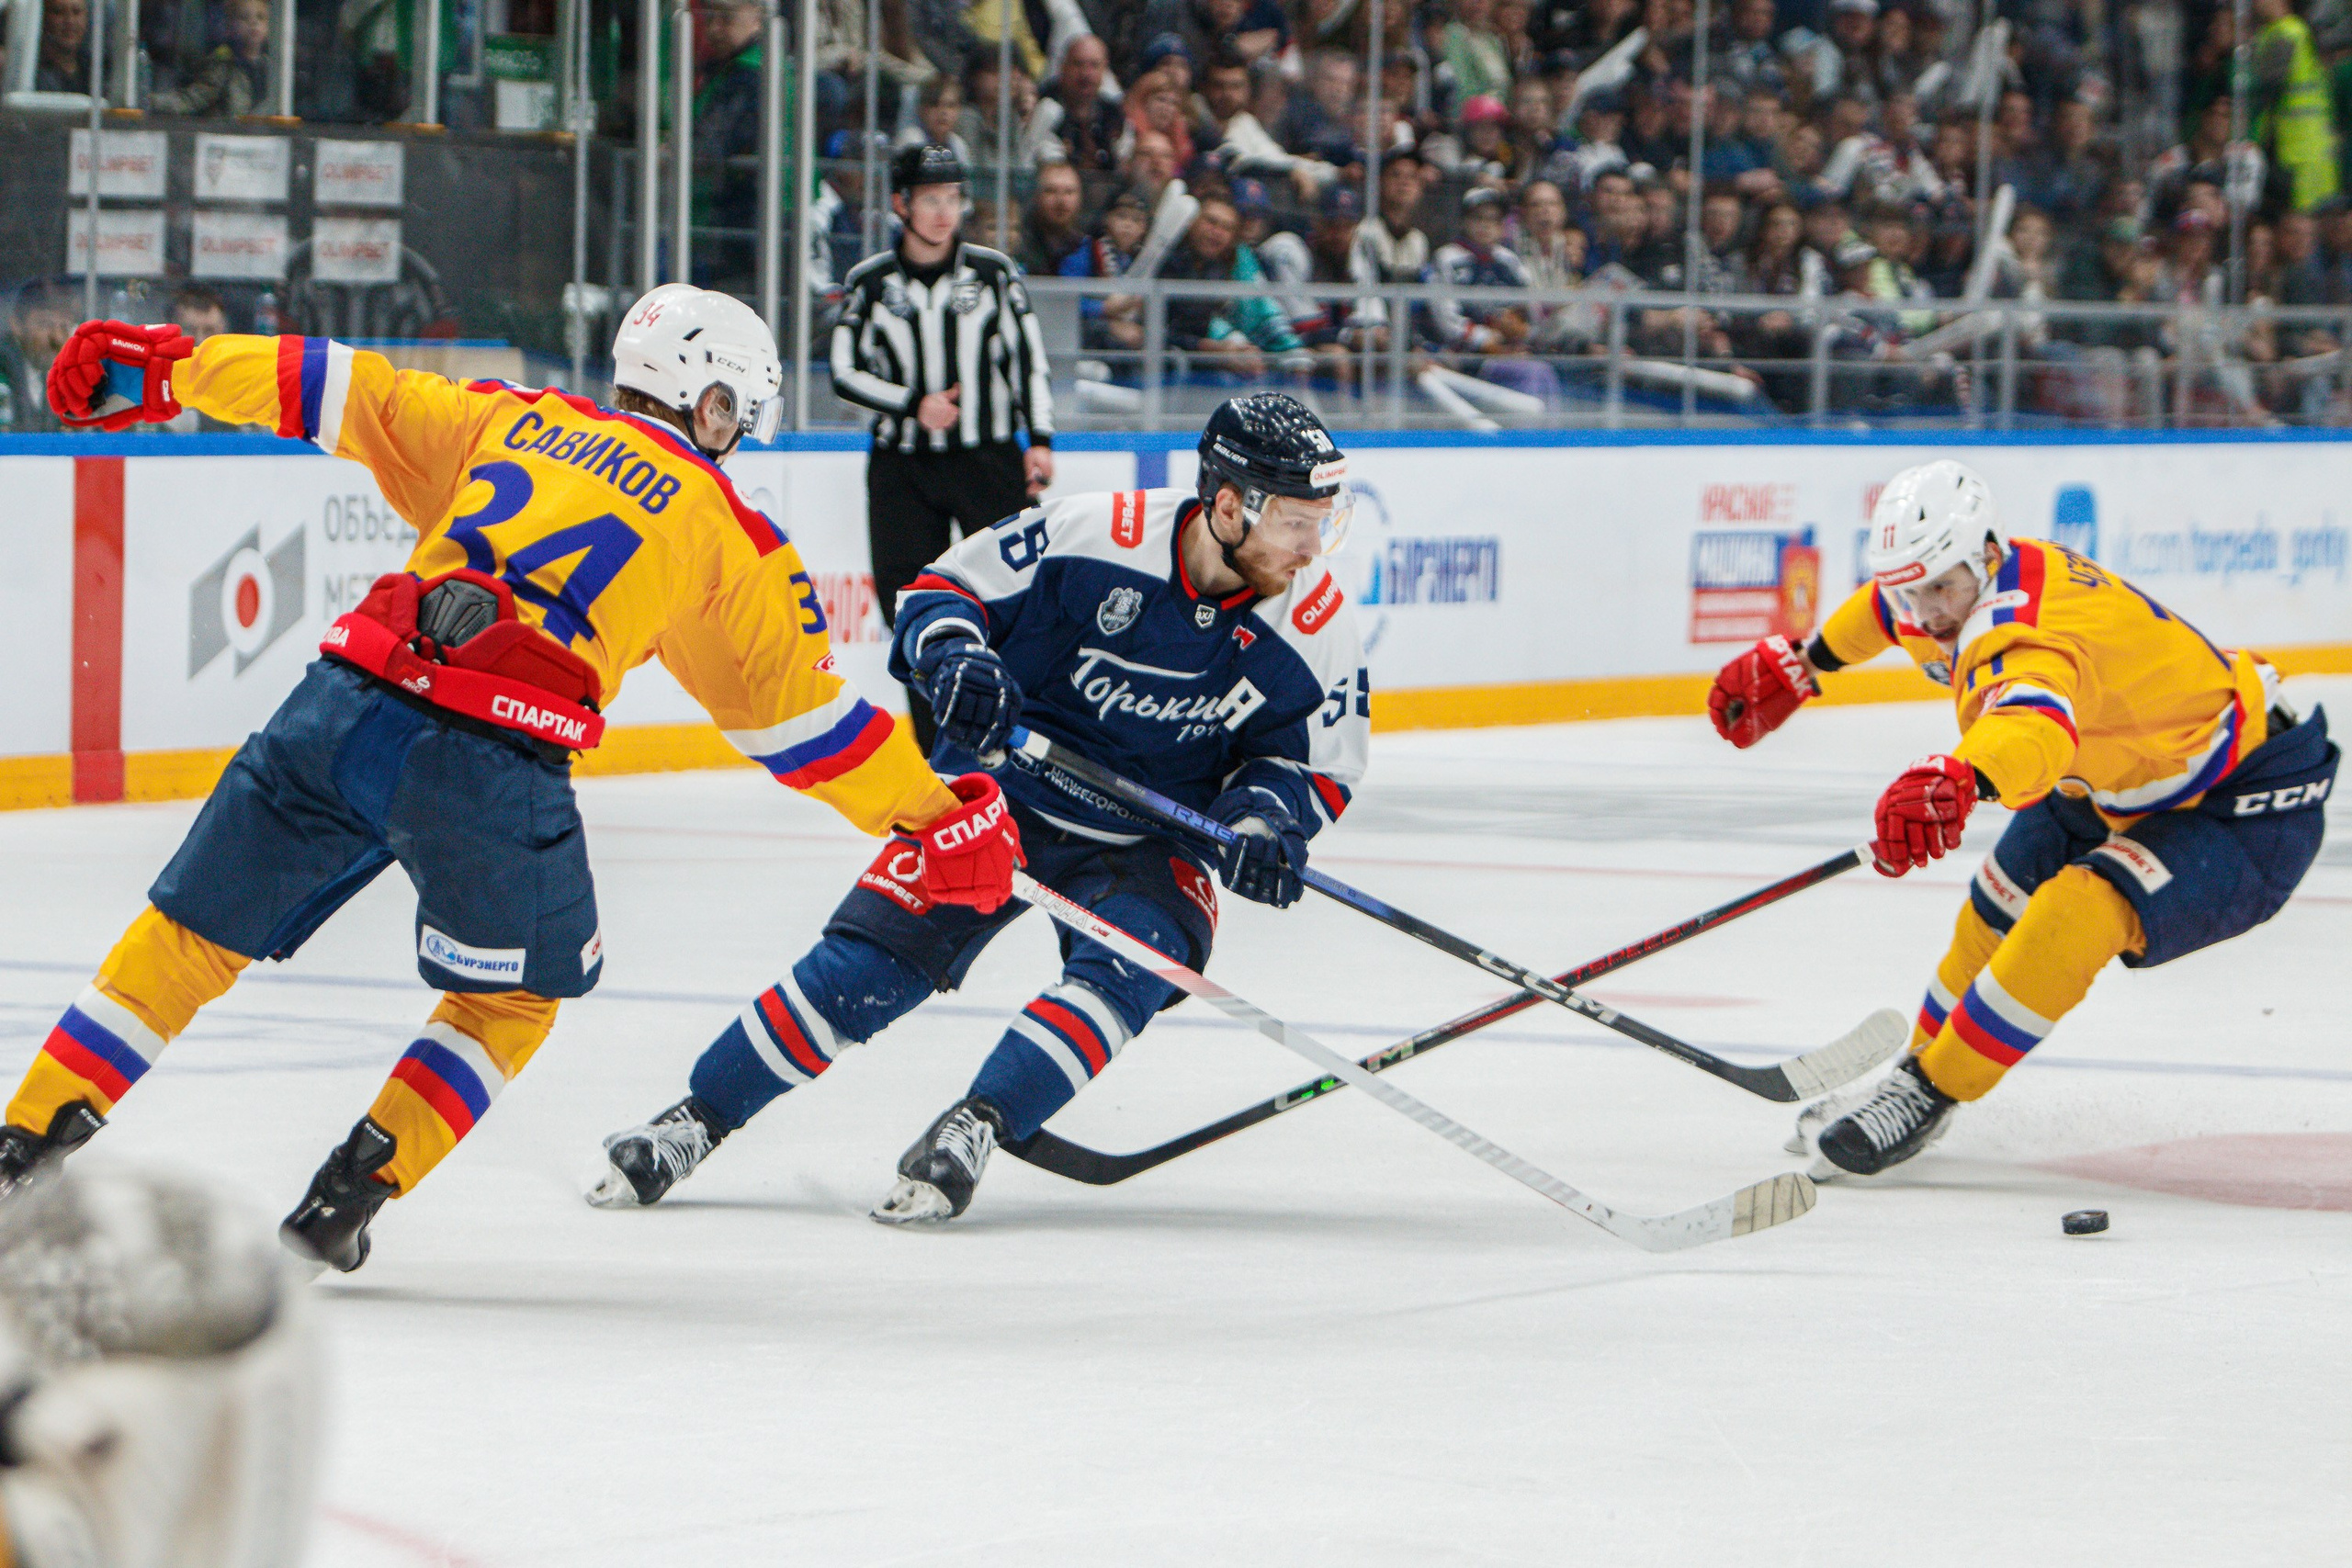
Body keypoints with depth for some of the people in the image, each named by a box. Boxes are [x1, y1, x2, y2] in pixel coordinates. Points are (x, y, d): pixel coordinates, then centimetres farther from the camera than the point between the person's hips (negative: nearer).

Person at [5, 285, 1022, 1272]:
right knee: (511, 996, 23)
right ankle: (346, 1200, 12)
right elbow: (797, 707, 19)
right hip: (493, 764, -3)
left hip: (345, 704, 3)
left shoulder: (505, 421, 22)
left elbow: (339, 392, 22)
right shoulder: (728, 536, 15)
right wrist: (940, 819, 29)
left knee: (194, 935, 16)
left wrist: (164, 369, 31)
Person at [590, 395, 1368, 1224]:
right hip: (1004, 795, -1)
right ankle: (693, 1122, 0)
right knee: (867, 961, -11)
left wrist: (1264, 813, -21)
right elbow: (944, 589, -9)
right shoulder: (1093, 536, -21)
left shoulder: (1316, 626, -14)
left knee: (1125, 969, -29)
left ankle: (972, 1129, -27)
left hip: (1150, 846, 1)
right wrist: (954, 654, -30)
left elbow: (1317, 764, 0)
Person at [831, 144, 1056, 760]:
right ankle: (940, 752, 8)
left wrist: (1039, 440, -3)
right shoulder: (870, 283, 1)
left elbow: (1029, 358, 6)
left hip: (989, 456, -1)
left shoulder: (993, 272, 3)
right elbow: (844, 372, 2)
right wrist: (914, 404, -12)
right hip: (902, 463, 1)